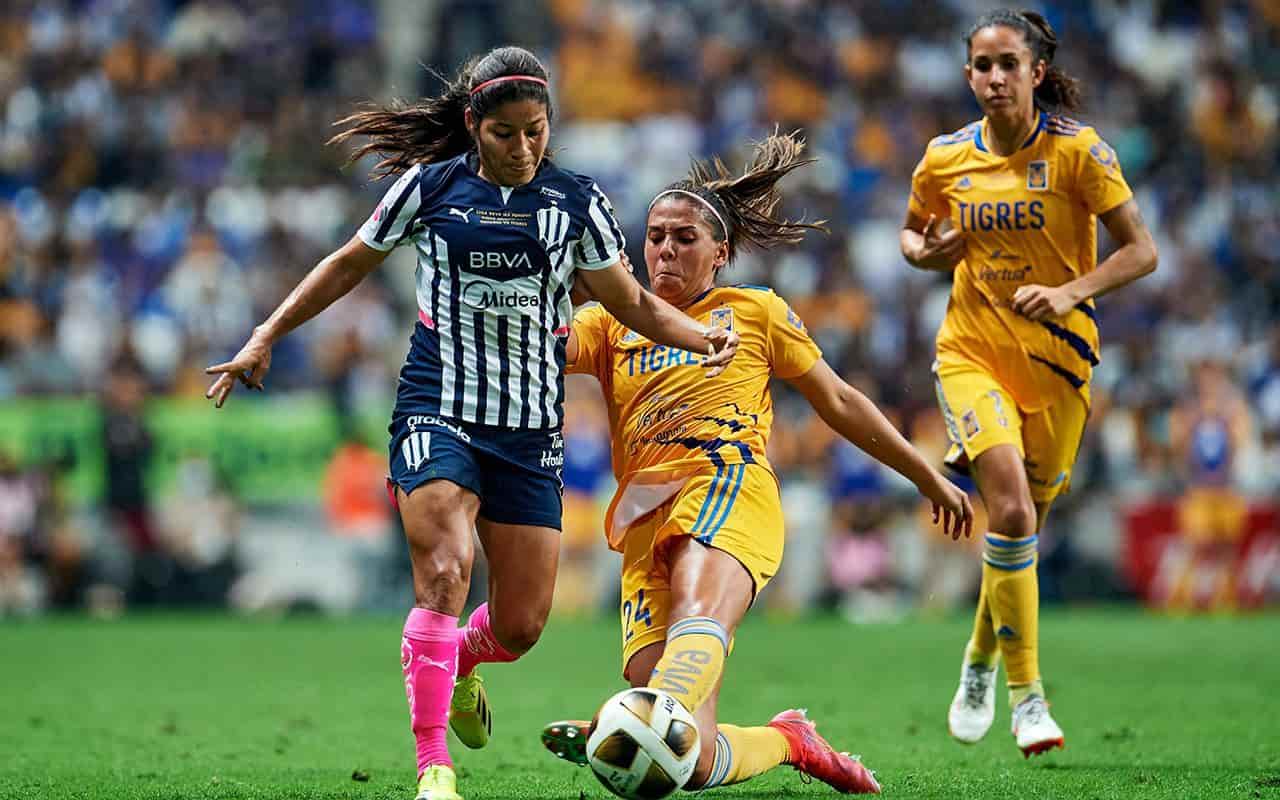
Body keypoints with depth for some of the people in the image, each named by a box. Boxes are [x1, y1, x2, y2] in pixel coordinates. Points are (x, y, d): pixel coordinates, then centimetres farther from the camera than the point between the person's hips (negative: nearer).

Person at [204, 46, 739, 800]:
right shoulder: (429, 186, -1)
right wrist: (266, 337, 9)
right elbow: (350, 265, 12)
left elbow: (630, 300, 11)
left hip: (531, 427, 2)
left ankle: (457, 664, 40)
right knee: (445, 572, -24)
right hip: (438, 408, -2)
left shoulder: (577, 201, 3)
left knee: (522, 624, 3)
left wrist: (701, 335, -7)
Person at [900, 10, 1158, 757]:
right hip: (974, 350, 0)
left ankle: (980, 662, 38)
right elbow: (913, 231, 18)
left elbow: (1141, 250, -10)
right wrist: (926, 253, -6)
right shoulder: (945, 159, 0)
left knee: (1024, 524, 10)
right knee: (1011, 509, -21)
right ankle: (1026, 694, -13)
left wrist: (1071, 291, -25)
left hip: (1057, 355, 0)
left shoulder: (1077, 150, -9)